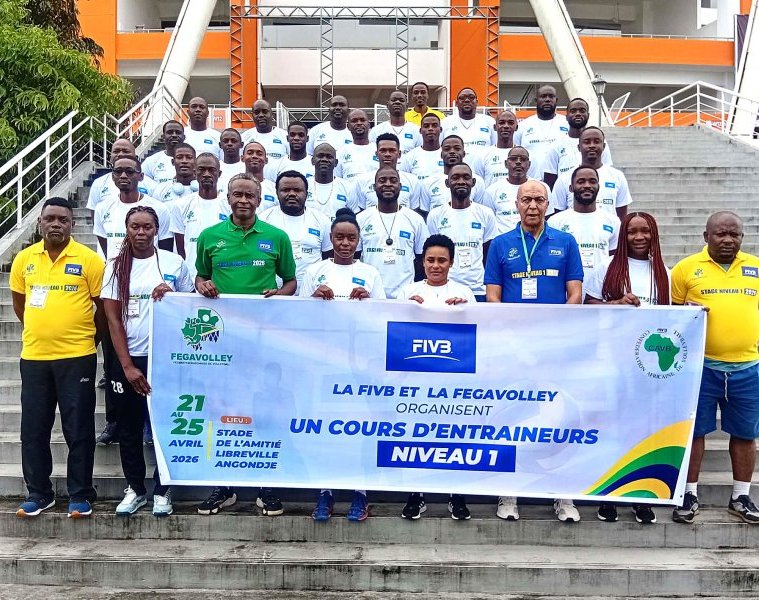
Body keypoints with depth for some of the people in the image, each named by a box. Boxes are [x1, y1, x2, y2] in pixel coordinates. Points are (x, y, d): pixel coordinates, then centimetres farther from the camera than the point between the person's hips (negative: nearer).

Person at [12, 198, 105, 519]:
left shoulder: (89, 259, -6)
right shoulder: (24, 259, 5)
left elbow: (103, 306, 0)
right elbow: (18, 302, 17)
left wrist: (86, 336, 6)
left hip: (77, 357, -4)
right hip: (34, 357, 4)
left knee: (79, 430, 3)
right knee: (33, 429, 10)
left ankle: (81, 494, 15)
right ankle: (38, 492, 23)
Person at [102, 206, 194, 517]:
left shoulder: (174, 263, 1)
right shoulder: (116, 267, 2)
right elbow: (113, 319, -1)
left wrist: (170, 296, -14)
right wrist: (127, 366, -8)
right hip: (128, 359, 1)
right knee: (129, 427, 9)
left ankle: (161, 490, 17)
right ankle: (135, 488, 23)